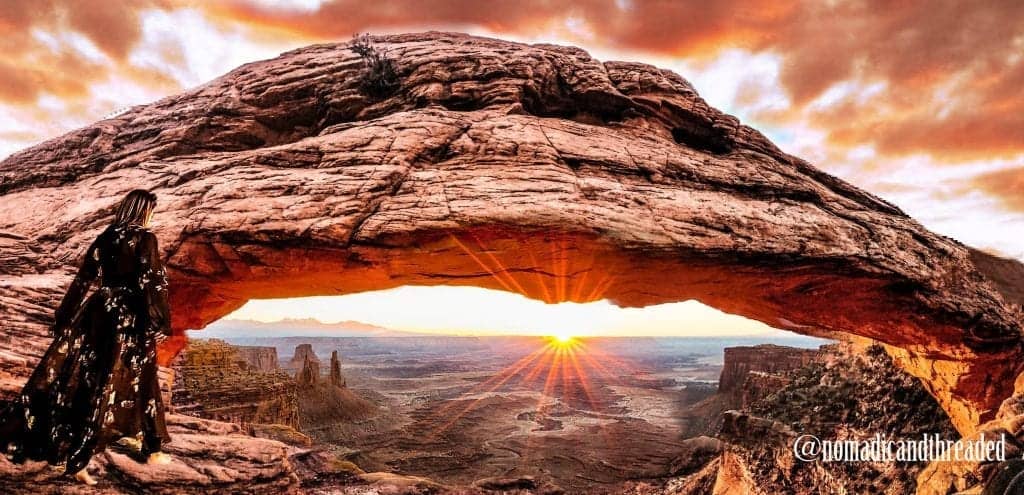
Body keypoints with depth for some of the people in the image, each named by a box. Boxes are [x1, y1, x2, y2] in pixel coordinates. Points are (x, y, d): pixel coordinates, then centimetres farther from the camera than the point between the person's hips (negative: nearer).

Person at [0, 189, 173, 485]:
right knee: (106, 387, 2)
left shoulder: (106, 236, 6)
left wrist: (65, 318, 15)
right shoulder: (145, 239, -13)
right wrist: (160, 325, -11)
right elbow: (154, 283, -16)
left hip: (102, 310, 7)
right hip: (131, 317, -7)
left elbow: (84, 279, 9)